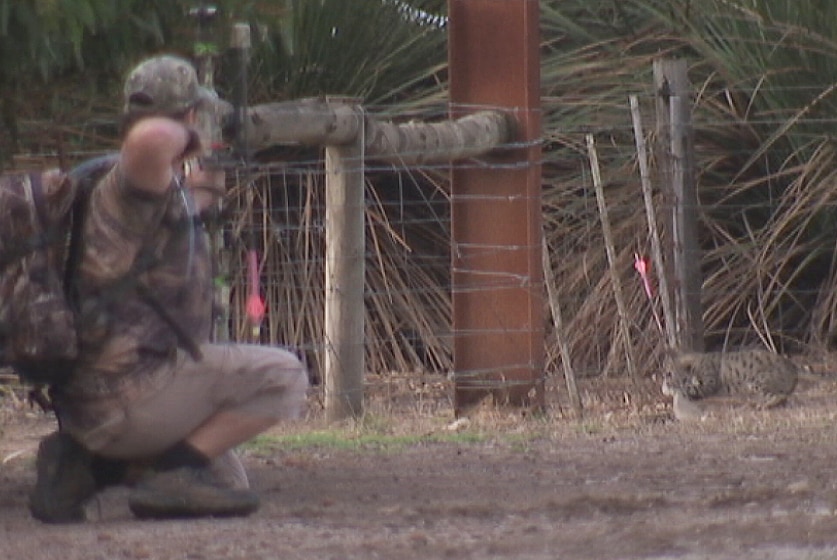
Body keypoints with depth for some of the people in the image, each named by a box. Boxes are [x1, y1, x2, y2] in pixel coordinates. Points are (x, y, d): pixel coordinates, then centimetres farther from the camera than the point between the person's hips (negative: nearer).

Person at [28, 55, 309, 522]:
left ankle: (86, 465, 12)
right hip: (128, 390, -10)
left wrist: (200, 195, 53)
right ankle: (175, 474, -14)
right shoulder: (133, 181, -13)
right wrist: (180, 137, -17)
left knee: (228, 486, 22)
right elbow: (149, 138, -38)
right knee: (284, 377, -12)